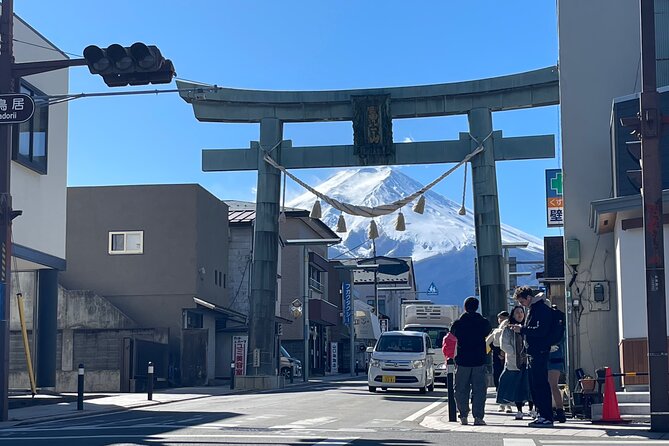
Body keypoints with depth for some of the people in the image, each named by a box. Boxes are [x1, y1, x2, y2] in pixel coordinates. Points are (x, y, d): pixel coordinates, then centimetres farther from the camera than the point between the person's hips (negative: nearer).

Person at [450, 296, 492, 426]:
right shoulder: (484, 323, -1)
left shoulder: (458, 323, -2)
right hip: (479, 361, 0)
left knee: (461, 390, 8)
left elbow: (452, 334, 15)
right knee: (479, 390, 3)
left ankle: (463, 416, 6)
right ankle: (478, 417, -3)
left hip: (462, 361, 0)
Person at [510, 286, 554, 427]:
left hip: (539, 352, -10)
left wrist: (522, 329, -16)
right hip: (532, 352, 10)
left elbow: (541, 331, -21)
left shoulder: (542, 309, -12)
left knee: (541, 385, -9)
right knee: (534, 385, 11)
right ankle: (542, 415, 16)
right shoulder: (532, 309, 19)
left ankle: (547, 417, -7)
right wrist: (520, 328, 8)